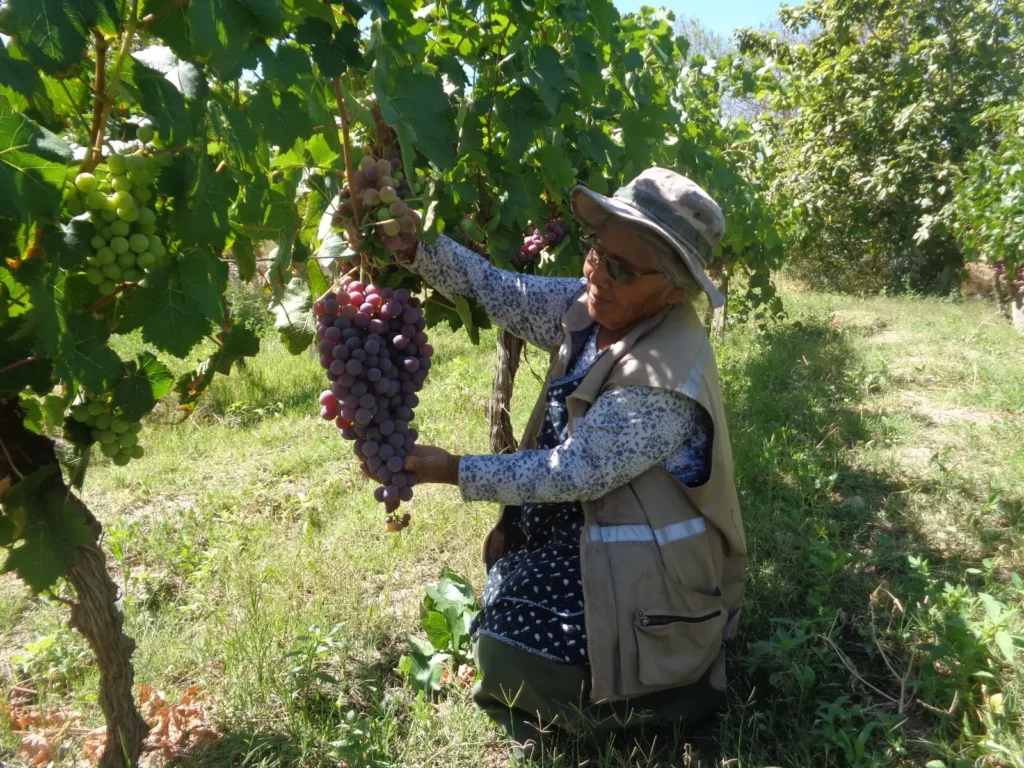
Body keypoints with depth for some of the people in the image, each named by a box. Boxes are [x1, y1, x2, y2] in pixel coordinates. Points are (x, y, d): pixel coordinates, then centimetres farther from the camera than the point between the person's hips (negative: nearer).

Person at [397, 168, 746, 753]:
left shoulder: (664, 381, -31)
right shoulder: (595, 306, -7)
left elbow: (571, 473, -27)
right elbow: (497, 289, -7)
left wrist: (454, 471, -23)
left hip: (649, 566, -9)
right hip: (597, 523, 9)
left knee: (512, 654, -7)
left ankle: (674, 684, 10)